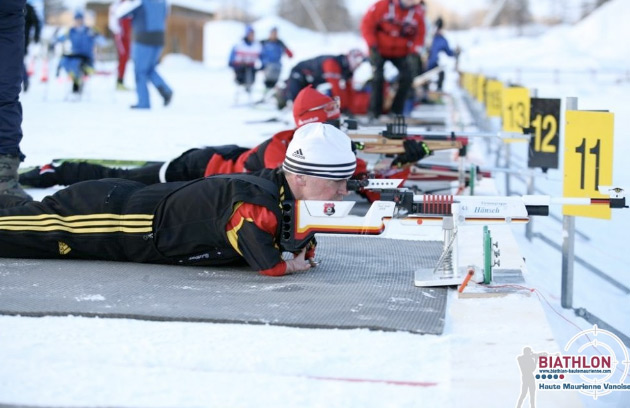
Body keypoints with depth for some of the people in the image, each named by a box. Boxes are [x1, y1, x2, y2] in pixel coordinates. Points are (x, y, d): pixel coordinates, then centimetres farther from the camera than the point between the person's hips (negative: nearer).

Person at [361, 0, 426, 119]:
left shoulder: (417, 12, -10)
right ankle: (375, 113, -1)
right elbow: (367, 24, -12)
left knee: (407, 77, -10)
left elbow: (419, 34, -1)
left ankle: (396, 112, 4)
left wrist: (414, 52, -15)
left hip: (400, 52, 3)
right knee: (378, 78, -13)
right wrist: (373, 45, -17)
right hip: (380, 50, -3)